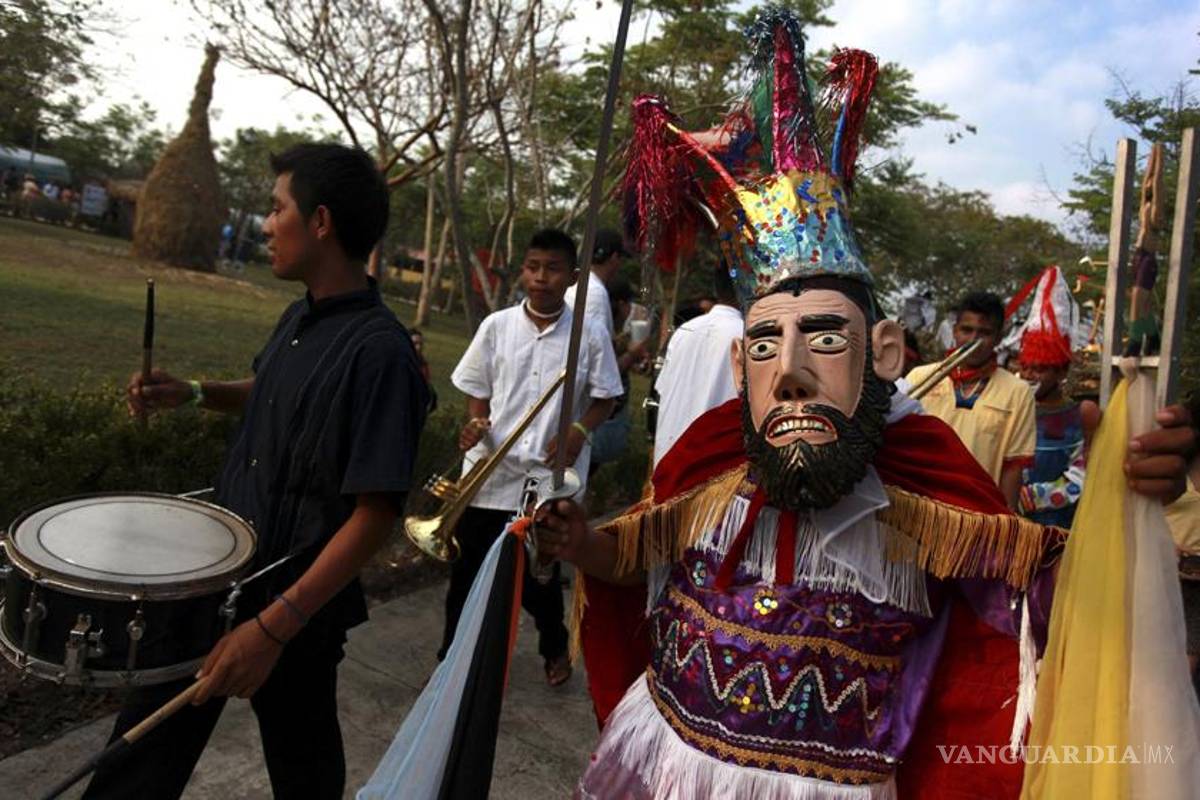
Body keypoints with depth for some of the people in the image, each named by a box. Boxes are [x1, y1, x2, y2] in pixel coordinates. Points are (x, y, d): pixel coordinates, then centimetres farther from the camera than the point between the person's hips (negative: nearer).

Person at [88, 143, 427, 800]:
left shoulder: (379, 351, -25)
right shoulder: (299, 318, 2)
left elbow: (374, 516, -26)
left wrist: (273, 626, -27)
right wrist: (192, 394, 6)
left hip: (298, 603, -7)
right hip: (219, 570, 7)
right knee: (149, 745, 20)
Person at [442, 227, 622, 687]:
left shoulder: (590, 336, -4)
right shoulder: (496, 326, 0)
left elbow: (605, 398, 4)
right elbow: (477, 389, 8)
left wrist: (580, 431, -14)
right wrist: (477, 421, -11)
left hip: (550, 477, -1)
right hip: (489, 472, 2)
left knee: (538, 577, 11)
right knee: (467, 572, 10)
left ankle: (555, 648, 41)